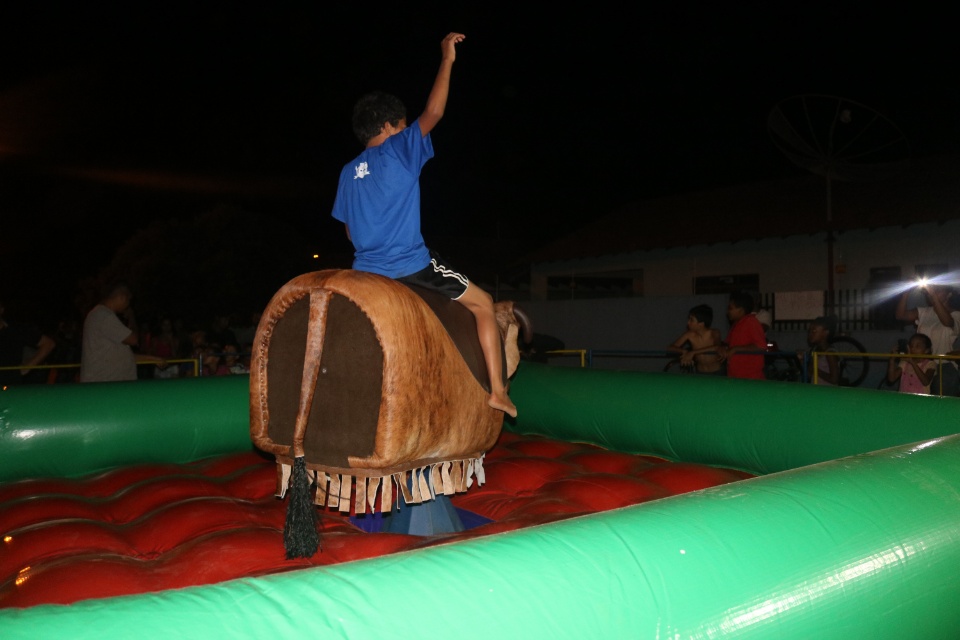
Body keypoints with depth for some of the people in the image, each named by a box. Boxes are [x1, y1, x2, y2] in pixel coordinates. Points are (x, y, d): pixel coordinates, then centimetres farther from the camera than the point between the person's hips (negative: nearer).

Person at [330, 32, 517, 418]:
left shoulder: (349, 172, 12)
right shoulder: (398, 150, -6)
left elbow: (350, 230, 17)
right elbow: (433, 112, -8)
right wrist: (447, 60, 0)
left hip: (366, 270, 6)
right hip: (411, 266, -6)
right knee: (483, 303, 8)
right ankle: (497, 391, 3)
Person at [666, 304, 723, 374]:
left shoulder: (714, 333, -15)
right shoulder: (689, 335, -8)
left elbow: (717, 347, -35)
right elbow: (671, 348, -9)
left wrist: (693, 352, -40)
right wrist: (684, 351, -29)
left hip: (717, 373, -2)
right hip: (700, 373, 2)